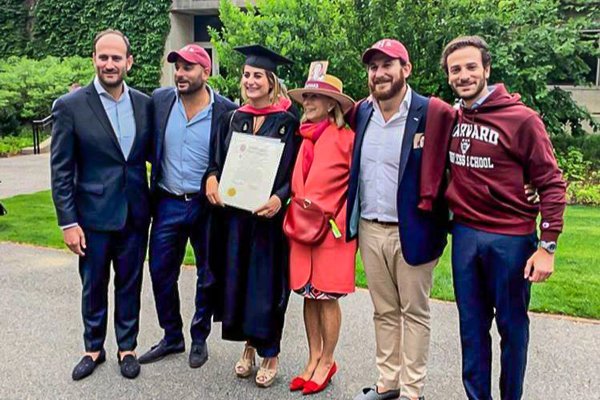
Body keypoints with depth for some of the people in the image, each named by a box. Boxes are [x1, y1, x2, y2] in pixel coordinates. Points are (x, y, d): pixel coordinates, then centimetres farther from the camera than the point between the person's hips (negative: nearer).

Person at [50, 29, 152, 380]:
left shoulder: (144, 103, 1)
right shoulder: (70, 106, -8)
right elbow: (60, 170, -7)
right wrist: (68, 222, -10)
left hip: (135, 214, 2)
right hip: (93, 216, -2)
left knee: (129, 285, 14)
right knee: (94, 286, 14)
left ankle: (128, 347, 33)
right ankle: (94, 348, 35)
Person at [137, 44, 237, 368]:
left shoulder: (227, 110, -11)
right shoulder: (159, 100, -1)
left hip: (207, 205, -3)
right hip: (167, 204, 3)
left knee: (209, 277, 11)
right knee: (161, 273, 11)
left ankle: (199, 338, 32)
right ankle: (172, 337, 31)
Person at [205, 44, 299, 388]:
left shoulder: (288, 122, -5)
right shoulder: (233, 118, 9)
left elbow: (297, 170, -7)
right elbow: (219, 158, 14)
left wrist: (279, 198, -24)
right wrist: (212, 177, -8)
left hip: (270, 214, -4)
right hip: (234, 212, 5)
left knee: (267, 281, 3)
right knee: (238, 278, 10)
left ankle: (270, 353, 19)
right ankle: (249, 343, 28)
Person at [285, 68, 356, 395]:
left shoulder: (345, 138, -9)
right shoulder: (305, 138, 9)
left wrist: (340, 220, -8)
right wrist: (295, 213, 9)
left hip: (331, 229, -6)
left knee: (327, 297, 3)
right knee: (309, 295, 12)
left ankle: (327, 363, 20)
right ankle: (313, 359, 27)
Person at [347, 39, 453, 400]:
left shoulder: (432, 113, -11)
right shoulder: (361, 113, 7)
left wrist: (442, 221, -11)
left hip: (412, 231, -5)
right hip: (369, 230, 5)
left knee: (414, 313, 9)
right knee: (384, 312, 16)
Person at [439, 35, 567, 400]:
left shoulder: (522, 119, -11)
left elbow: (552, 184, -9)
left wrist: (548, 246, -13)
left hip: (511, 239, -4)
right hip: (465, 235, 4)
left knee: (512, 324, 10)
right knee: (472, 324, 13)